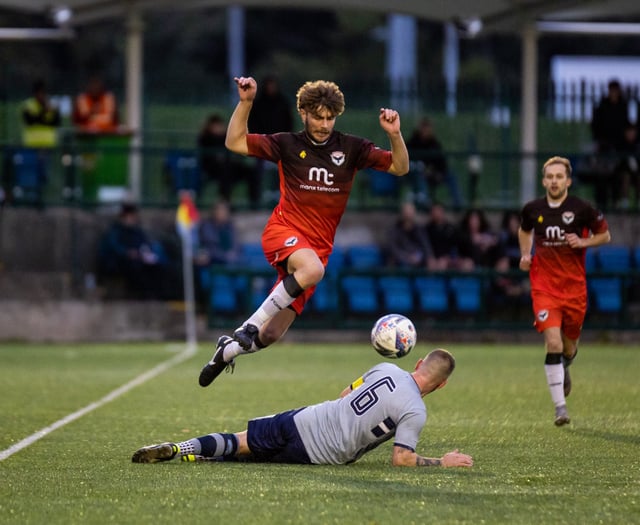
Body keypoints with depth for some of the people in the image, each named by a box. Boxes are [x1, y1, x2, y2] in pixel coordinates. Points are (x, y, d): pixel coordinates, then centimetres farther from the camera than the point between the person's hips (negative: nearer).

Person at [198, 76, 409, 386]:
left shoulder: (350, 148, 5)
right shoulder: (288, 145, 3)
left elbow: (400, 167, 3)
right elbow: (234, 142, 2)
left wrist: (395, 135, -15)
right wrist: (246, 102, -10)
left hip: (319, 246, 3)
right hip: (283, 232, -3)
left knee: (271, 335, 0)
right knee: (313, 268, -40)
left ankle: (229, 349, 33)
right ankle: (249, 326, -29)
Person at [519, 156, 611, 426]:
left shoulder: (582, 209, -6)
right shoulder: (532, 209, 0)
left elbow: (604, 235, 5)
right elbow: (524, 231, 22)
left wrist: (583, 242, -13)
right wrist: (525, 255, 5)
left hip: (574, 286, 0)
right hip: (544, 287, 0)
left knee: (568, 346, 11)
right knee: (553, 344, -15)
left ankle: (564, 368, 51)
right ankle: (560, 408, -11)